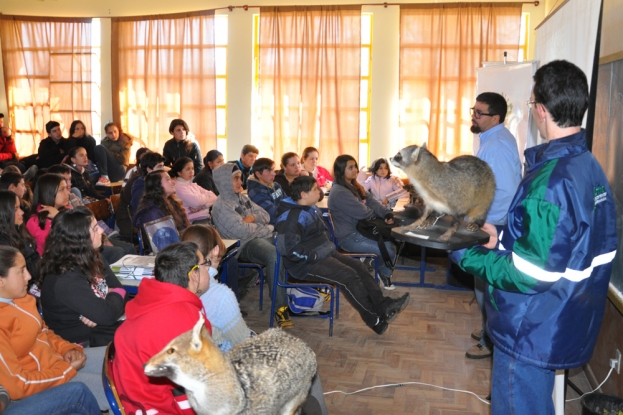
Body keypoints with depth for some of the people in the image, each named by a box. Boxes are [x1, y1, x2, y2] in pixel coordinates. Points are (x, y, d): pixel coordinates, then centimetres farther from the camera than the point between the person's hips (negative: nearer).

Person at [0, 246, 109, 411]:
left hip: (56, 359, 9)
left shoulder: (17, 298, -2)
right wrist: (68, 370, -15)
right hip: (41, 385, -8)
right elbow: (18, 385, -24)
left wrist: (67, 348, -2)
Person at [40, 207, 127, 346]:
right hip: (85, 342, -8)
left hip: (103, 326, 8)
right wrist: (115, 295, -6)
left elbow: (119, 288, 3)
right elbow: (107, 314, -27)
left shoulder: (90, 258, 0)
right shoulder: (65, 281, -25)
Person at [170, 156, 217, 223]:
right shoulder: (178, 186, -5)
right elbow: (196, 201, -18)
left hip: (206, 218, 8)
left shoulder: (193, 184, 18)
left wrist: (202, 205, -10)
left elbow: (214, 197, 10)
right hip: (194, 222, -8)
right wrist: (208, 195, 3)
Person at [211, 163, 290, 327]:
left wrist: (253, 217, -5)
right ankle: (280, 308, -29)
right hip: (245, 245, -8)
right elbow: (243, 231, -16)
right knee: (275, 255, -34)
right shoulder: (221, 206, -7)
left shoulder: (242, 198, 18)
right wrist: (269, 229, -5)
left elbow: (265, 215, 17)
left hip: (262, 236, 9)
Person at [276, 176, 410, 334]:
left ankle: (383, 305, -4)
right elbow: (290, 249, -27)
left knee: (360, 268, -1)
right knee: (348, 276, -20)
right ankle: (375, 320, -11)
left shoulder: (312, 209, 13)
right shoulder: (291, 217, -18)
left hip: (325, 254, 10)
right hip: (306, 263, -10)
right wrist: (314, 256, -22)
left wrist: (329, 247, 12)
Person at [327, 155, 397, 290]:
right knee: (390, 250, -14)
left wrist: (387, 214, -14)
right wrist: (378, 214, -2)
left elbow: (371, 202, 4)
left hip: (360, 230, 10)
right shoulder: (339, 192, -21)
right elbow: (362, 212, -23)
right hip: (350, 238, -10)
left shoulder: (354, 186, 11)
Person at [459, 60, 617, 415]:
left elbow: (529, 275, -26)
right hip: (569, 326, 9)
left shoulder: (550, 181, -27)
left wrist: (469, 255, -15)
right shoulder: (592, 168, 2)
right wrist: (503, 239, 9)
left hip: (533, 332, -9)